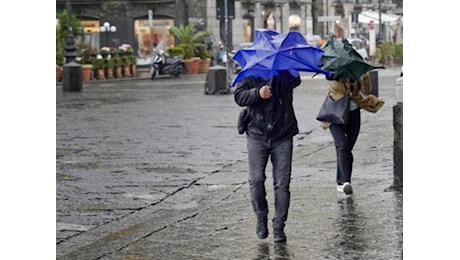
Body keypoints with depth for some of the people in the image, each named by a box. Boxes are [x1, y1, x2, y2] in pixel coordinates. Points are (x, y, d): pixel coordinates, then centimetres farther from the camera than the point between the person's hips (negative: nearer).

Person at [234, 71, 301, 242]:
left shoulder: (285, 72, 3)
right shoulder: (250, 74, 6)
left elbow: (295, 81, -20)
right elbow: (239, 96, -8)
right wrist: (257, 93, -25)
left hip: (282, 136, 0)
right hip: (257, 135, 0)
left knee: (282, 183, -3)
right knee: (256, 180, -6)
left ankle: (279, 226, 5)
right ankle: (261, 218, 16)